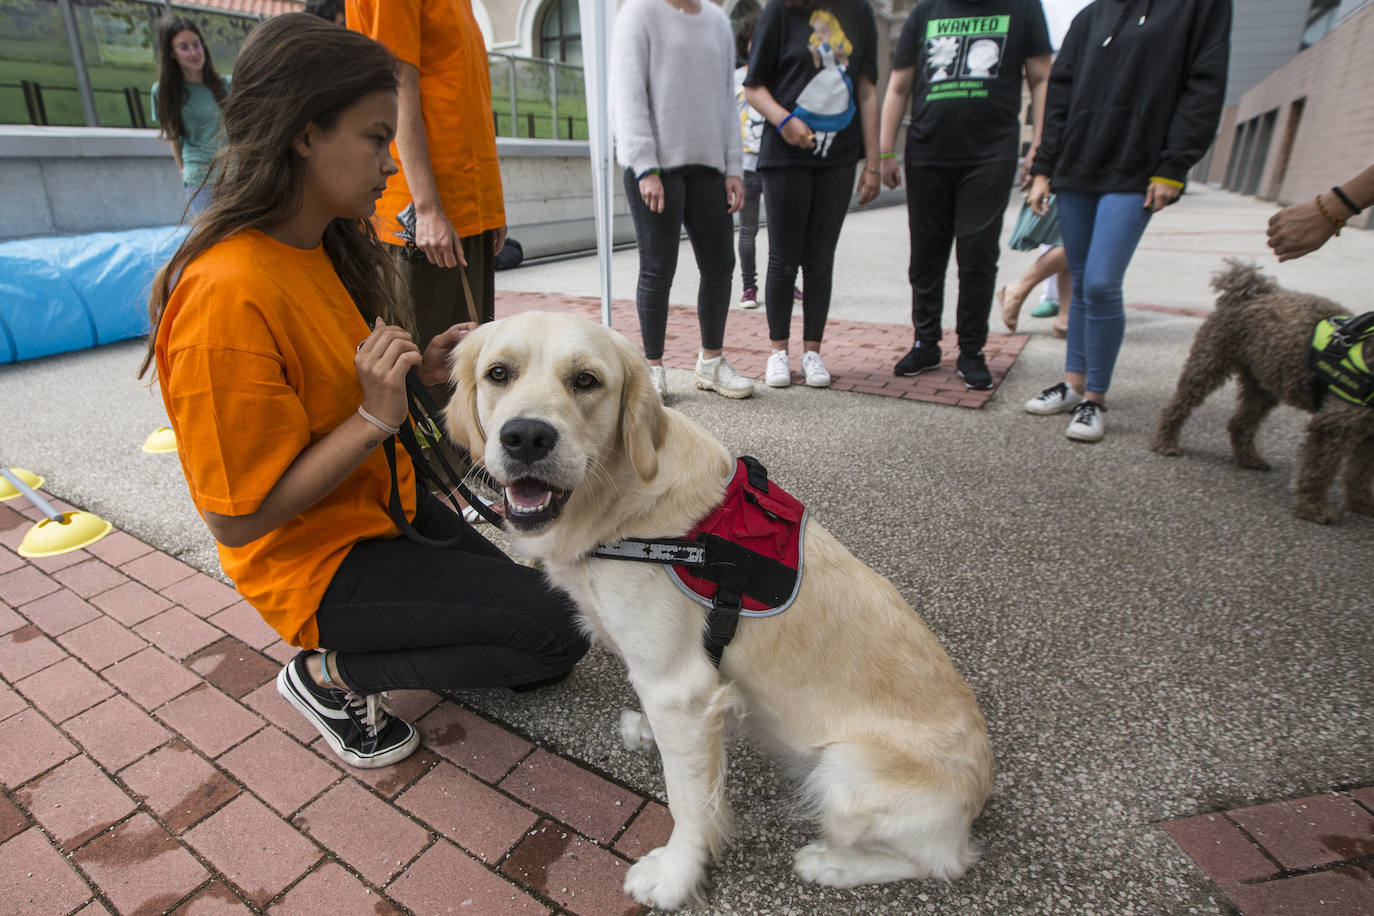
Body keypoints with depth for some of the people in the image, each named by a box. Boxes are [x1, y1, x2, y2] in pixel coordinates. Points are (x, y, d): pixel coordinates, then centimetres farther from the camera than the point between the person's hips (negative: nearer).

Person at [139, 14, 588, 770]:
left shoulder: (330, 247, 0)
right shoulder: (228, 296, -27)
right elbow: (237, 518, -23)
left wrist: (418, 370, -7)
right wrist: (375, 418, -28)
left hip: (387, 509, 9)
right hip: (317, 563, -8)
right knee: (555, 634, -10)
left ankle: (338, 661, 16)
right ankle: (332, 674, 4)